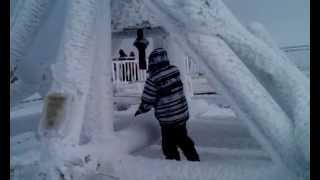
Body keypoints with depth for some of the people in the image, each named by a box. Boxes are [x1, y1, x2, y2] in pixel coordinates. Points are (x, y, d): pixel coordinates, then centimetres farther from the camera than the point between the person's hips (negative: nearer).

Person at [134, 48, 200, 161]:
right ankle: (195, 160, 31)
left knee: (169, 146, 12)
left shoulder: (152, 80, -19)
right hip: (182, 114, 6)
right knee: (183, 140, 23)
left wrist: (139, 112, 9)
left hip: (167, 119, -5)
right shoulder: (175, 71, -5)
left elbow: (147, 102, -10)